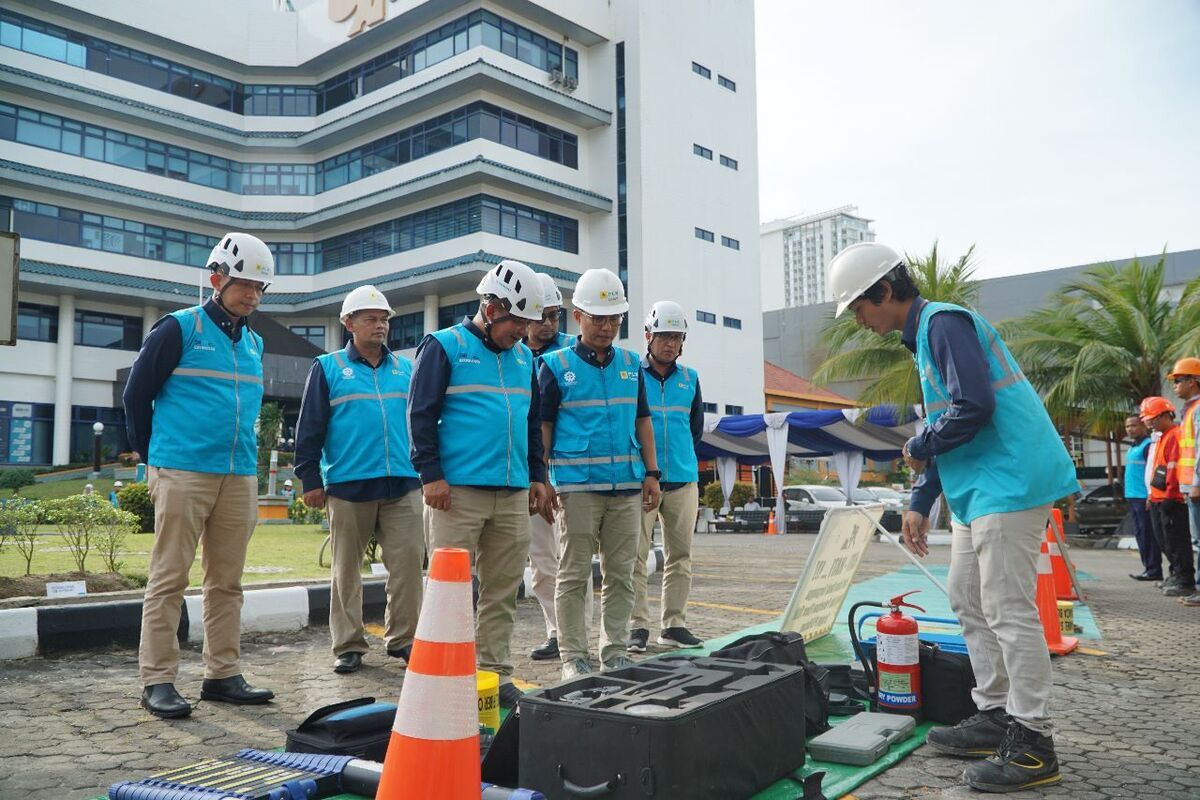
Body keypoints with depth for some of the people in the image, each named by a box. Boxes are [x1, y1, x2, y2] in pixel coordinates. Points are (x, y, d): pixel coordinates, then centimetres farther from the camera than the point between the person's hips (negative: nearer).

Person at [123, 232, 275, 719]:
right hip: (182, 474, -6)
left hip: (239, 477, 6)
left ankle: (222, 675, 15)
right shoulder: (179, 328, -2)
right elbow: (136, 395, 1)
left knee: (227, 581, 8)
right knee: (169, 579, -2)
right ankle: (157, 680, 5)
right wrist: (154, 456, 7)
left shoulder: (254, 343, 17)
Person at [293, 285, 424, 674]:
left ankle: (402, 638, 11)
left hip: (403, 485, 2)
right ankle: (348, 646, 16)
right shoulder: (328, 368, 6)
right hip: (348, 485, -2)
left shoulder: (405, 368, 14)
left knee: (408, 563, -2)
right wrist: (310, 479, -2)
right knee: (346, 569, 6)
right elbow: (309, 427, 3)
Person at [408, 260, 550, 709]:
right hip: (459, 491, -6)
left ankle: (496, 672, 18)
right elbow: (421, 414, -5)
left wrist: (537, 476, 17)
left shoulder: (523, 357, 18)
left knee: (504, 588, 8)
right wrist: (431, 474, -10)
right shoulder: (444, 347, -1)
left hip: (513, 494, 6)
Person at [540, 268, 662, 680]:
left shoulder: (631, 364, 13)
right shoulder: (556, 366, 1)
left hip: (628, 486, 4)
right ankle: (572, 656, 11)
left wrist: (652, 474, 9)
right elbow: (542, 425, 0)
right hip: (578, 486, -4)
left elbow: (643, 421, 16)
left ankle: (615, 651, 21)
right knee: (573, 574, 1)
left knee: (621, 574, 9)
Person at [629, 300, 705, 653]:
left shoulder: (690, 378, 12)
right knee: (636, 556, -5)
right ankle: (637, 626, 3)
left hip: (683, 481, 4)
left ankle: (674, 624, 17)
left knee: (680, 557, 8)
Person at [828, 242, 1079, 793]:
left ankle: (1033, 743, 3)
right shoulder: (922, 335, 18)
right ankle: (994, 716, 24)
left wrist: (918, 449, -8)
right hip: (977, 491, 11)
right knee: (969, 602, 14)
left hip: (1008, 484, -11)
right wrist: (919, 504, 18)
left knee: (1008, 610, -7)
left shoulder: (945, 323, -13)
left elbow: (974, 408, -24)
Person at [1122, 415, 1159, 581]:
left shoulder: (1148, 445, -11)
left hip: (1144, 497, -10)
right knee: (1140, 534, 12)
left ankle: (1153, 570, -2)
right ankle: (1148, 567, 18)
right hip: (1133, 497, 10)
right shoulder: (1133, 447, 19)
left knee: (1148, 534, -6)